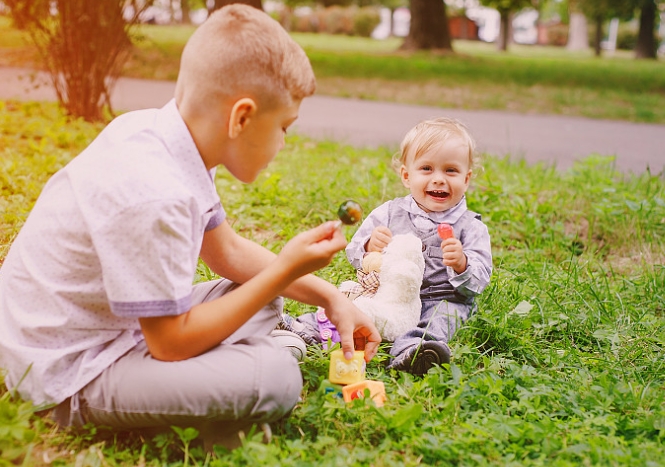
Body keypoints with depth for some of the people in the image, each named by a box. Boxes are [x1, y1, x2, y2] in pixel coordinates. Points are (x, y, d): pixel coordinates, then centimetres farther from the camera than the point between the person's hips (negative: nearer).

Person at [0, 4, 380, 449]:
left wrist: (328, 295, 7)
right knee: (275, 377, -26)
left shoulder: (161, 137, -3)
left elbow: (228, 250, 12)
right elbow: (171, 343, -21)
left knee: (265, 303, 17)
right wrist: (285, 271, -17)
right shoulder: (151, 195, -31)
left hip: (118, 326, 10)